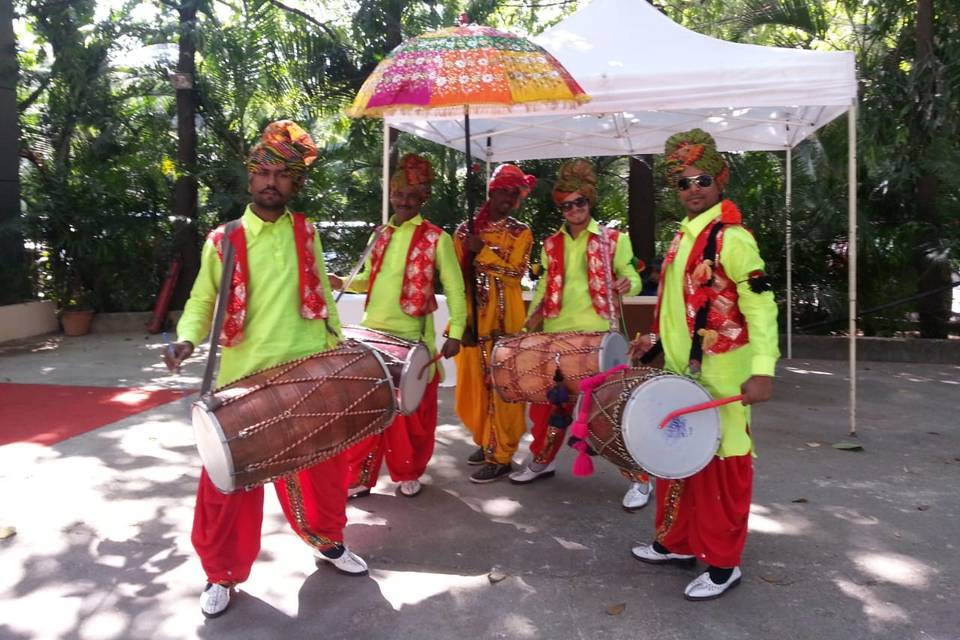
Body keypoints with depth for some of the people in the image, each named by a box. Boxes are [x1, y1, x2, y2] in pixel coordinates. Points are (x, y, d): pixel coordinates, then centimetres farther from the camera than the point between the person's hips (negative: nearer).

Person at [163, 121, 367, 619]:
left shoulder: (306, 233, 5)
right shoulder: (223, 242, -3)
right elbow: (202, 302, 2)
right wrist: (187, 338, -17)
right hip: (245, 380, -2)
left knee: (323, 465, 15)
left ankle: (329, 541, 39)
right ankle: (221, 574, 22)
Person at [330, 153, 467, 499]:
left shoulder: (436, 238, -5)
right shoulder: (380, 234, 11)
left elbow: (454, 289, -5)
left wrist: (455, 333, -14)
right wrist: (341, 282, 2)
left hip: (411, 339, -4)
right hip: (372, 333, 4)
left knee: (411, 411, 6)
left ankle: (409, 473, 25)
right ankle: (359, 476, 18)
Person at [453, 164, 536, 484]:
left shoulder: (521, 232, 3)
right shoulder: (465, 230, 9)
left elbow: (515, 273, -12)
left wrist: (483, 250, -19)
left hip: (504, 321, -3)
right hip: (473, 319, 4)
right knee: (473, 384, 9)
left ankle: (500, 456, 3)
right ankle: (486, 441, 28)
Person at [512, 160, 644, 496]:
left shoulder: (613, 239, 1)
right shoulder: (551, 245, 12)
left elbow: (633, 278, -1)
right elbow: (543, 289, 15)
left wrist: (626, 284, -25)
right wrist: (528, 324, 4)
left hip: (597, 335, -4)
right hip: (556, 336, 4)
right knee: (546, 400, 10)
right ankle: (542, 460, 31)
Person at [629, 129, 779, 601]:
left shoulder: (732, 238, -15)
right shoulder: (683, 236, 12)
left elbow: (760, 306, -21)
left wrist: (762, 370, -29)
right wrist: (656, 338, 18)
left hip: (720, 376, -9)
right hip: (680, 372, 9)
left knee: (719, 466, 1)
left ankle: (723, 565, 16)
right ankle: (677, 543, 34)